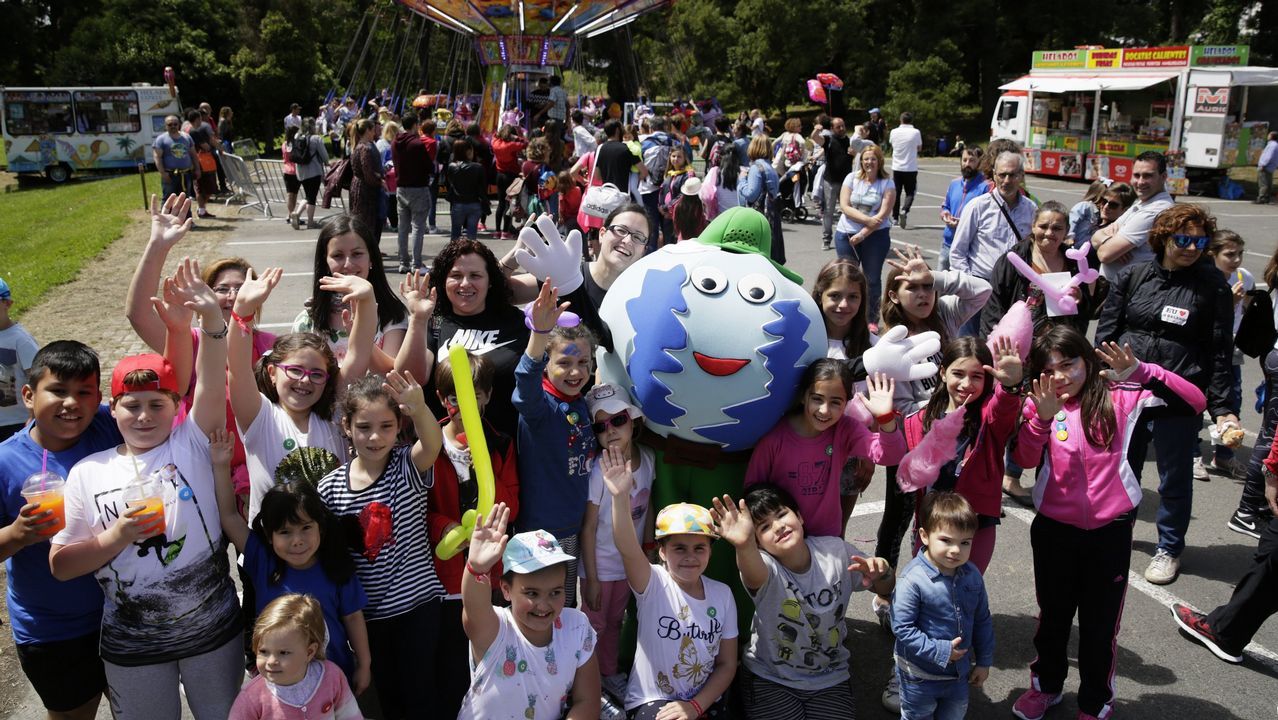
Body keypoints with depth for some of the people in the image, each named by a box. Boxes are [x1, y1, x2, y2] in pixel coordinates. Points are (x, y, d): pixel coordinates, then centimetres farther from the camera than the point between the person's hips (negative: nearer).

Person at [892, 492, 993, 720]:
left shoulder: (972, 575, -8)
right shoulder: (912, 580, -27)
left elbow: (983, 621, 5)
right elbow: (902, 627, -25)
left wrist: (984, 661, 10)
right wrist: (939, 652, -24)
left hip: (960, 671, 5)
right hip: (920, 675, -5)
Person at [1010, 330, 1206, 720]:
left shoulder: (1119, 398, -6)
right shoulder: (1040, 406, -4)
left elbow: (1195, 401, -14)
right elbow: (1024, 459, -18)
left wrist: (1141, 372, -27)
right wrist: (1043, 418, -34)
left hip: (1110, 533, -1)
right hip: (1054, 530, 2)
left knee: (1100, 624, 13)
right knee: (1052, 615, 21)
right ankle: (1046, 684, 43)